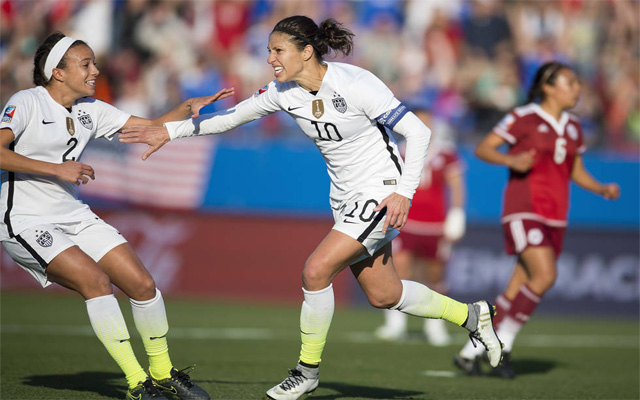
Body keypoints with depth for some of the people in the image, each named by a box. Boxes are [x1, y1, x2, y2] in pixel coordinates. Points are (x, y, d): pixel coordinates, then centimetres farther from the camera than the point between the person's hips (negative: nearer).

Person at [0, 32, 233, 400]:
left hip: (74, 216, 7)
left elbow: (153, 127, 10)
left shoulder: (90, 110, 9)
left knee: (143, 283, -6)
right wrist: (56, 169, -25)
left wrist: (189, 108, -8)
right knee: (95, 278, -26)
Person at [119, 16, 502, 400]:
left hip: (381, 192, -8)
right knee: (383, 296, 13)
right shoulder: (284, 92, -5)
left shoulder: (355, 84, -24)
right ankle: (471, 315, 36)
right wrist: (169, 131, 3)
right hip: (346, 197, 8)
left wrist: (404, 193, -25)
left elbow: (418, 132, -19)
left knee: (316, 270, -18)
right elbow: (230, 116, 8)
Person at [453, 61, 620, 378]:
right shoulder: (524, 118, -6)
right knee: (545, 276, -23)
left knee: (516, 293, 3)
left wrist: (603, 189, 5)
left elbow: (577, 173, 22)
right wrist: (511, 161, -24)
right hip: (524, 212, -6)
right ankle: (502, 346, -10)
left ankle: (469, 354, 11)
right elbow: (482, 148, -6)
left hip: (554, 218, 6)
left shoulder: (573, 128, 13)